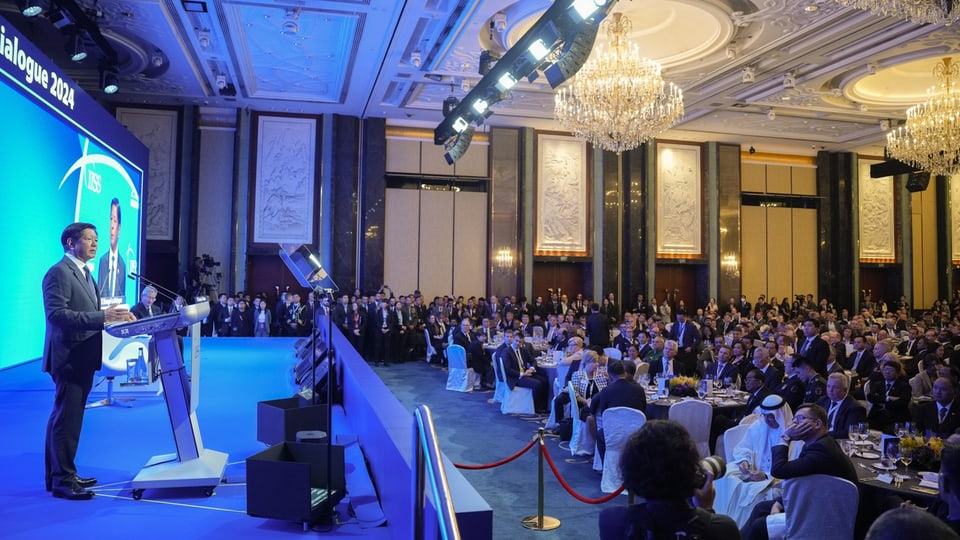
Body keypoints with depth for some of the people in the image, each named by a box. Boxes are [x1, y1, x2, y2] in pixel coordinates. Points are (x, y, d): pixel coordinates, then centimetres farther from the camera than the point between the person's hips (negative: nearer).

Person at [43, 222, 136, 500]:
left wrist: (115, 316, 2)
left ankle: (60, 475, 27)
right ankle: (62, 480, 5)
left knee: (65, 419, 16)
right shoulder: (59, 273, -13)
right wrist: (103, 317, -29)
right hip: (69, 358, -10)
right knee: (66, 420, -4)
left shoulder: (84, 273, 17)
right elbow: (56, 314, -24)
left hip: (82, 358, 10)